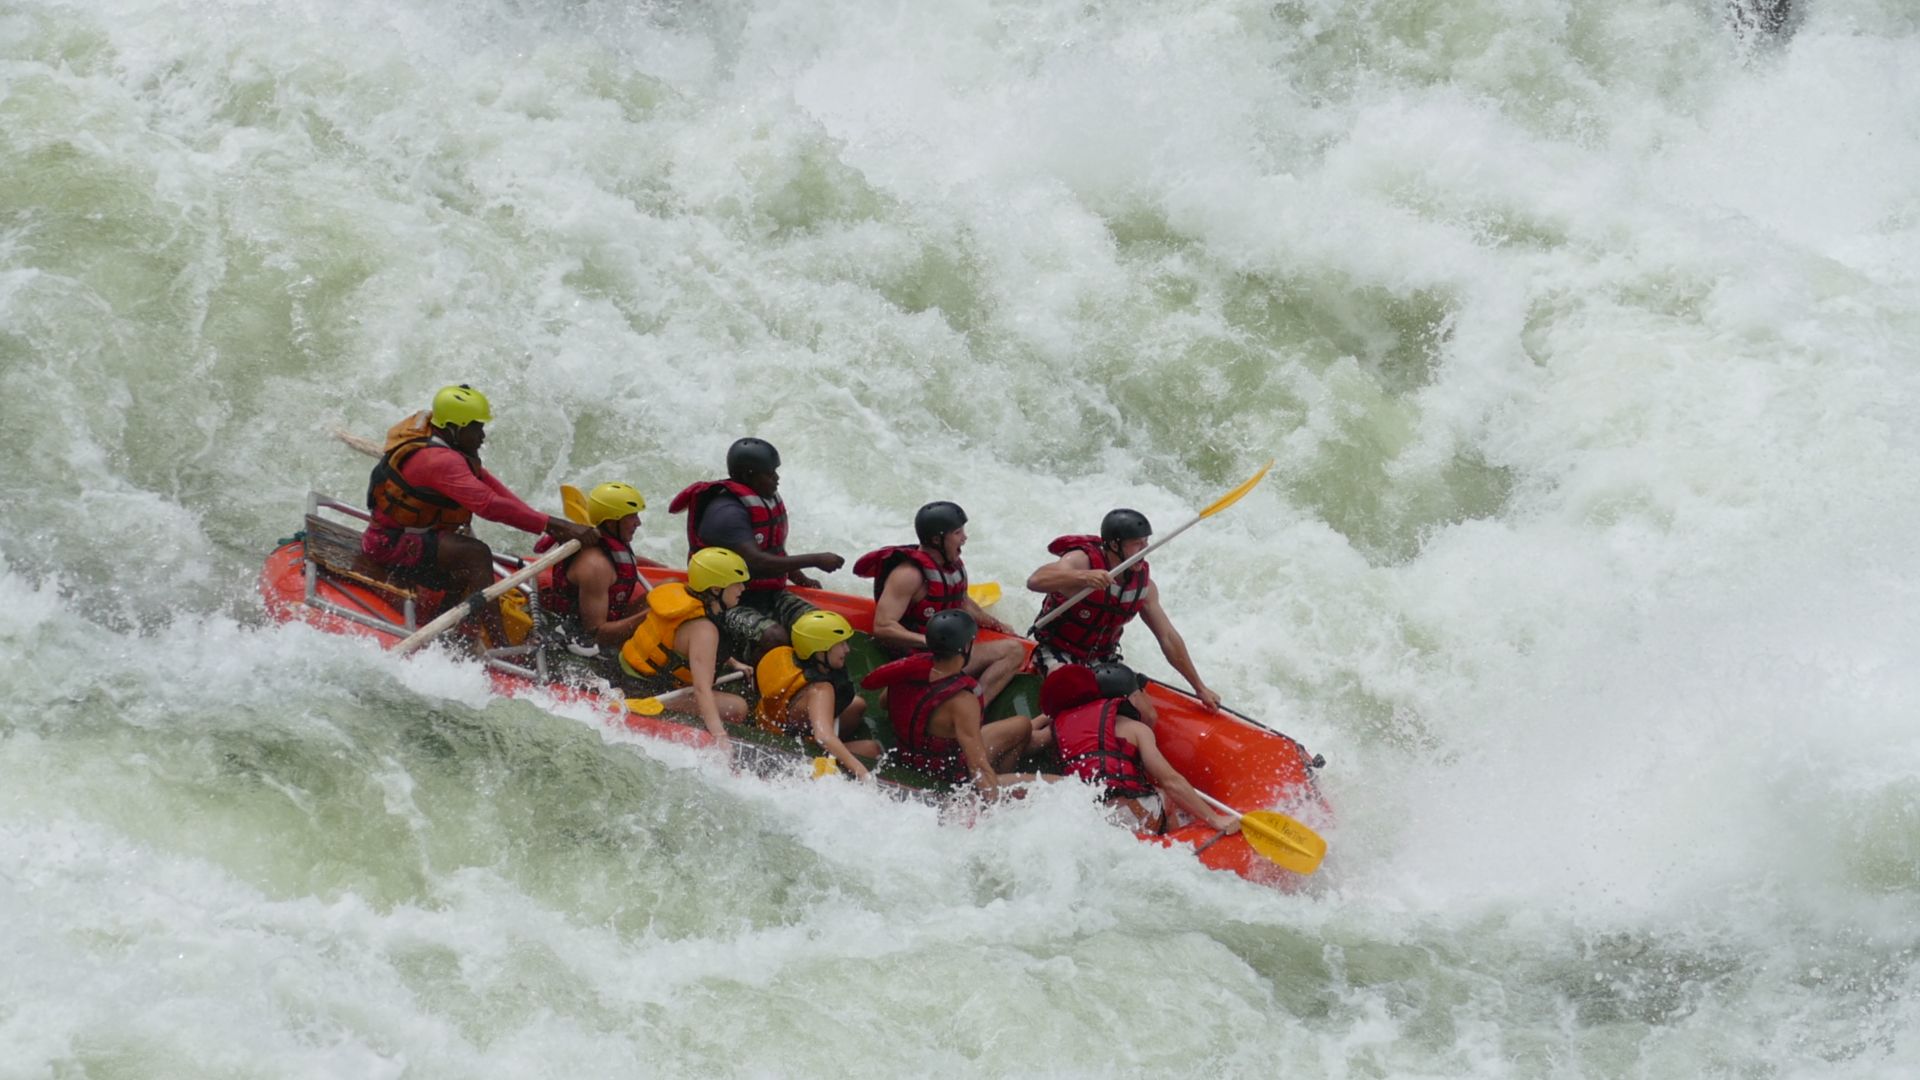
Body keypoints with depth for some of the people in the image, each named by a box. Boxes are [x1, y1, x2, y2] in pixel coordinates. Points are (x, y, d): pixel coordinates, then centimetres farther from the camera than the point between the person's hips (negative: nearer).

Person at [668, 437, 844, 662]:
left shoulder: (769, 501, 11)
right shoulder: (726, 512, -20)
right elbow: (756, 562, -32)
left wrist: (802, 580, 9)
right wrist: (815, 560, -29)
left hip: (770, 597, 9)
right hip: (728, 606, -8)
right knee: (773, 637, -36)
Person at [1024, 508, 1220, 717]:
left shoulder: (1143, 585, -4)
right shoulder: (1082, 560, -21)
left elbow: (1168, 639, 4)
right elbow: (1035, 581, -40)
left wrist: (1200, 688, 7)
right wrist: (1083, 577, -55)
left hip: (1102, 660, 5)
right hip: (1058, 654, -5)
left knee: (1146, 718, -9)